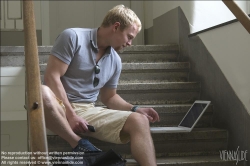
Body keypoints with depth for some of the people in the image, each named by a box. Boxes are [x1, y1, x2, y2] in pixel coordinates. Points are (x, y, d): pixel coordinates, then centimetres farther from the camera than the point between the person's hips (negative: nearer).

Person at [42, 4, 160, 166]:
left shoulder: (115, 61, 11)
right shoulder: (73, 37, -8)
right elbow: (52, 76, -13)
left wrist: (135, 109, 4)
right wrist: (71, 114, -20)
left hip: (88, 111, 5)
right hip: (61, 107, -5)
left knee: (139, 121, -17)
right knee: (42, 93, -41)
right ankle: (79, 145, -23)